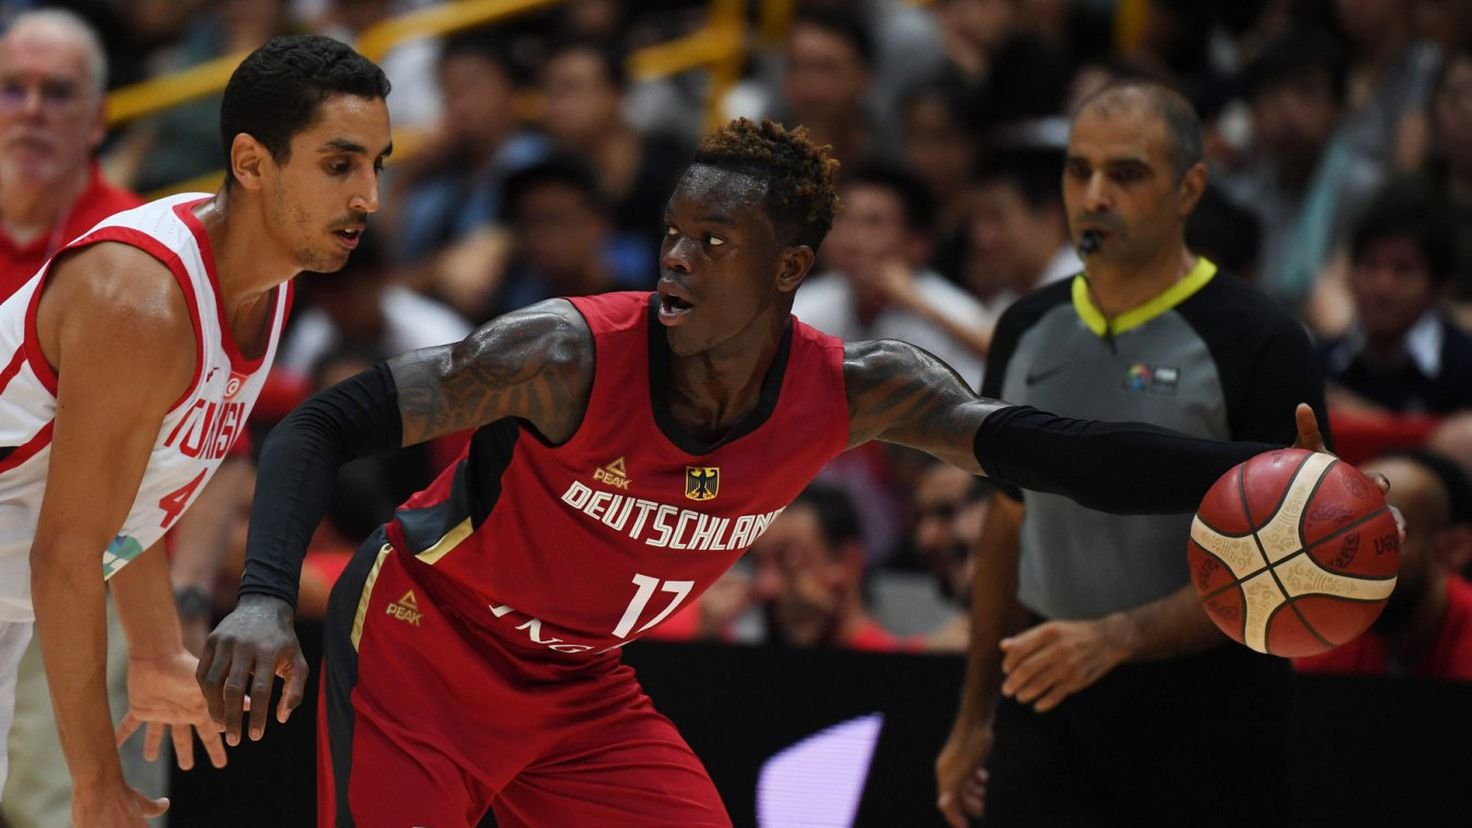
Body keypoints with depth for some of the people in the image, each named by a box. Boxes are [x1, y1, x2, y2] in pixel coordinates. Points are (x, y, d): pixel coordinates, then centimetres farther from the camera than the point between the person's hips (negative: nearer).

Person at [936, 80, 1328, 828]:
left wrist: (1114, 638, -25)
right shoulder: (1028, 330, 9)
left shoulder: (1259, 344, -9)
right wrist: (974, 718, 20)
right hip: (1045, 710, 4)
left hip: (1201, 720, -4)